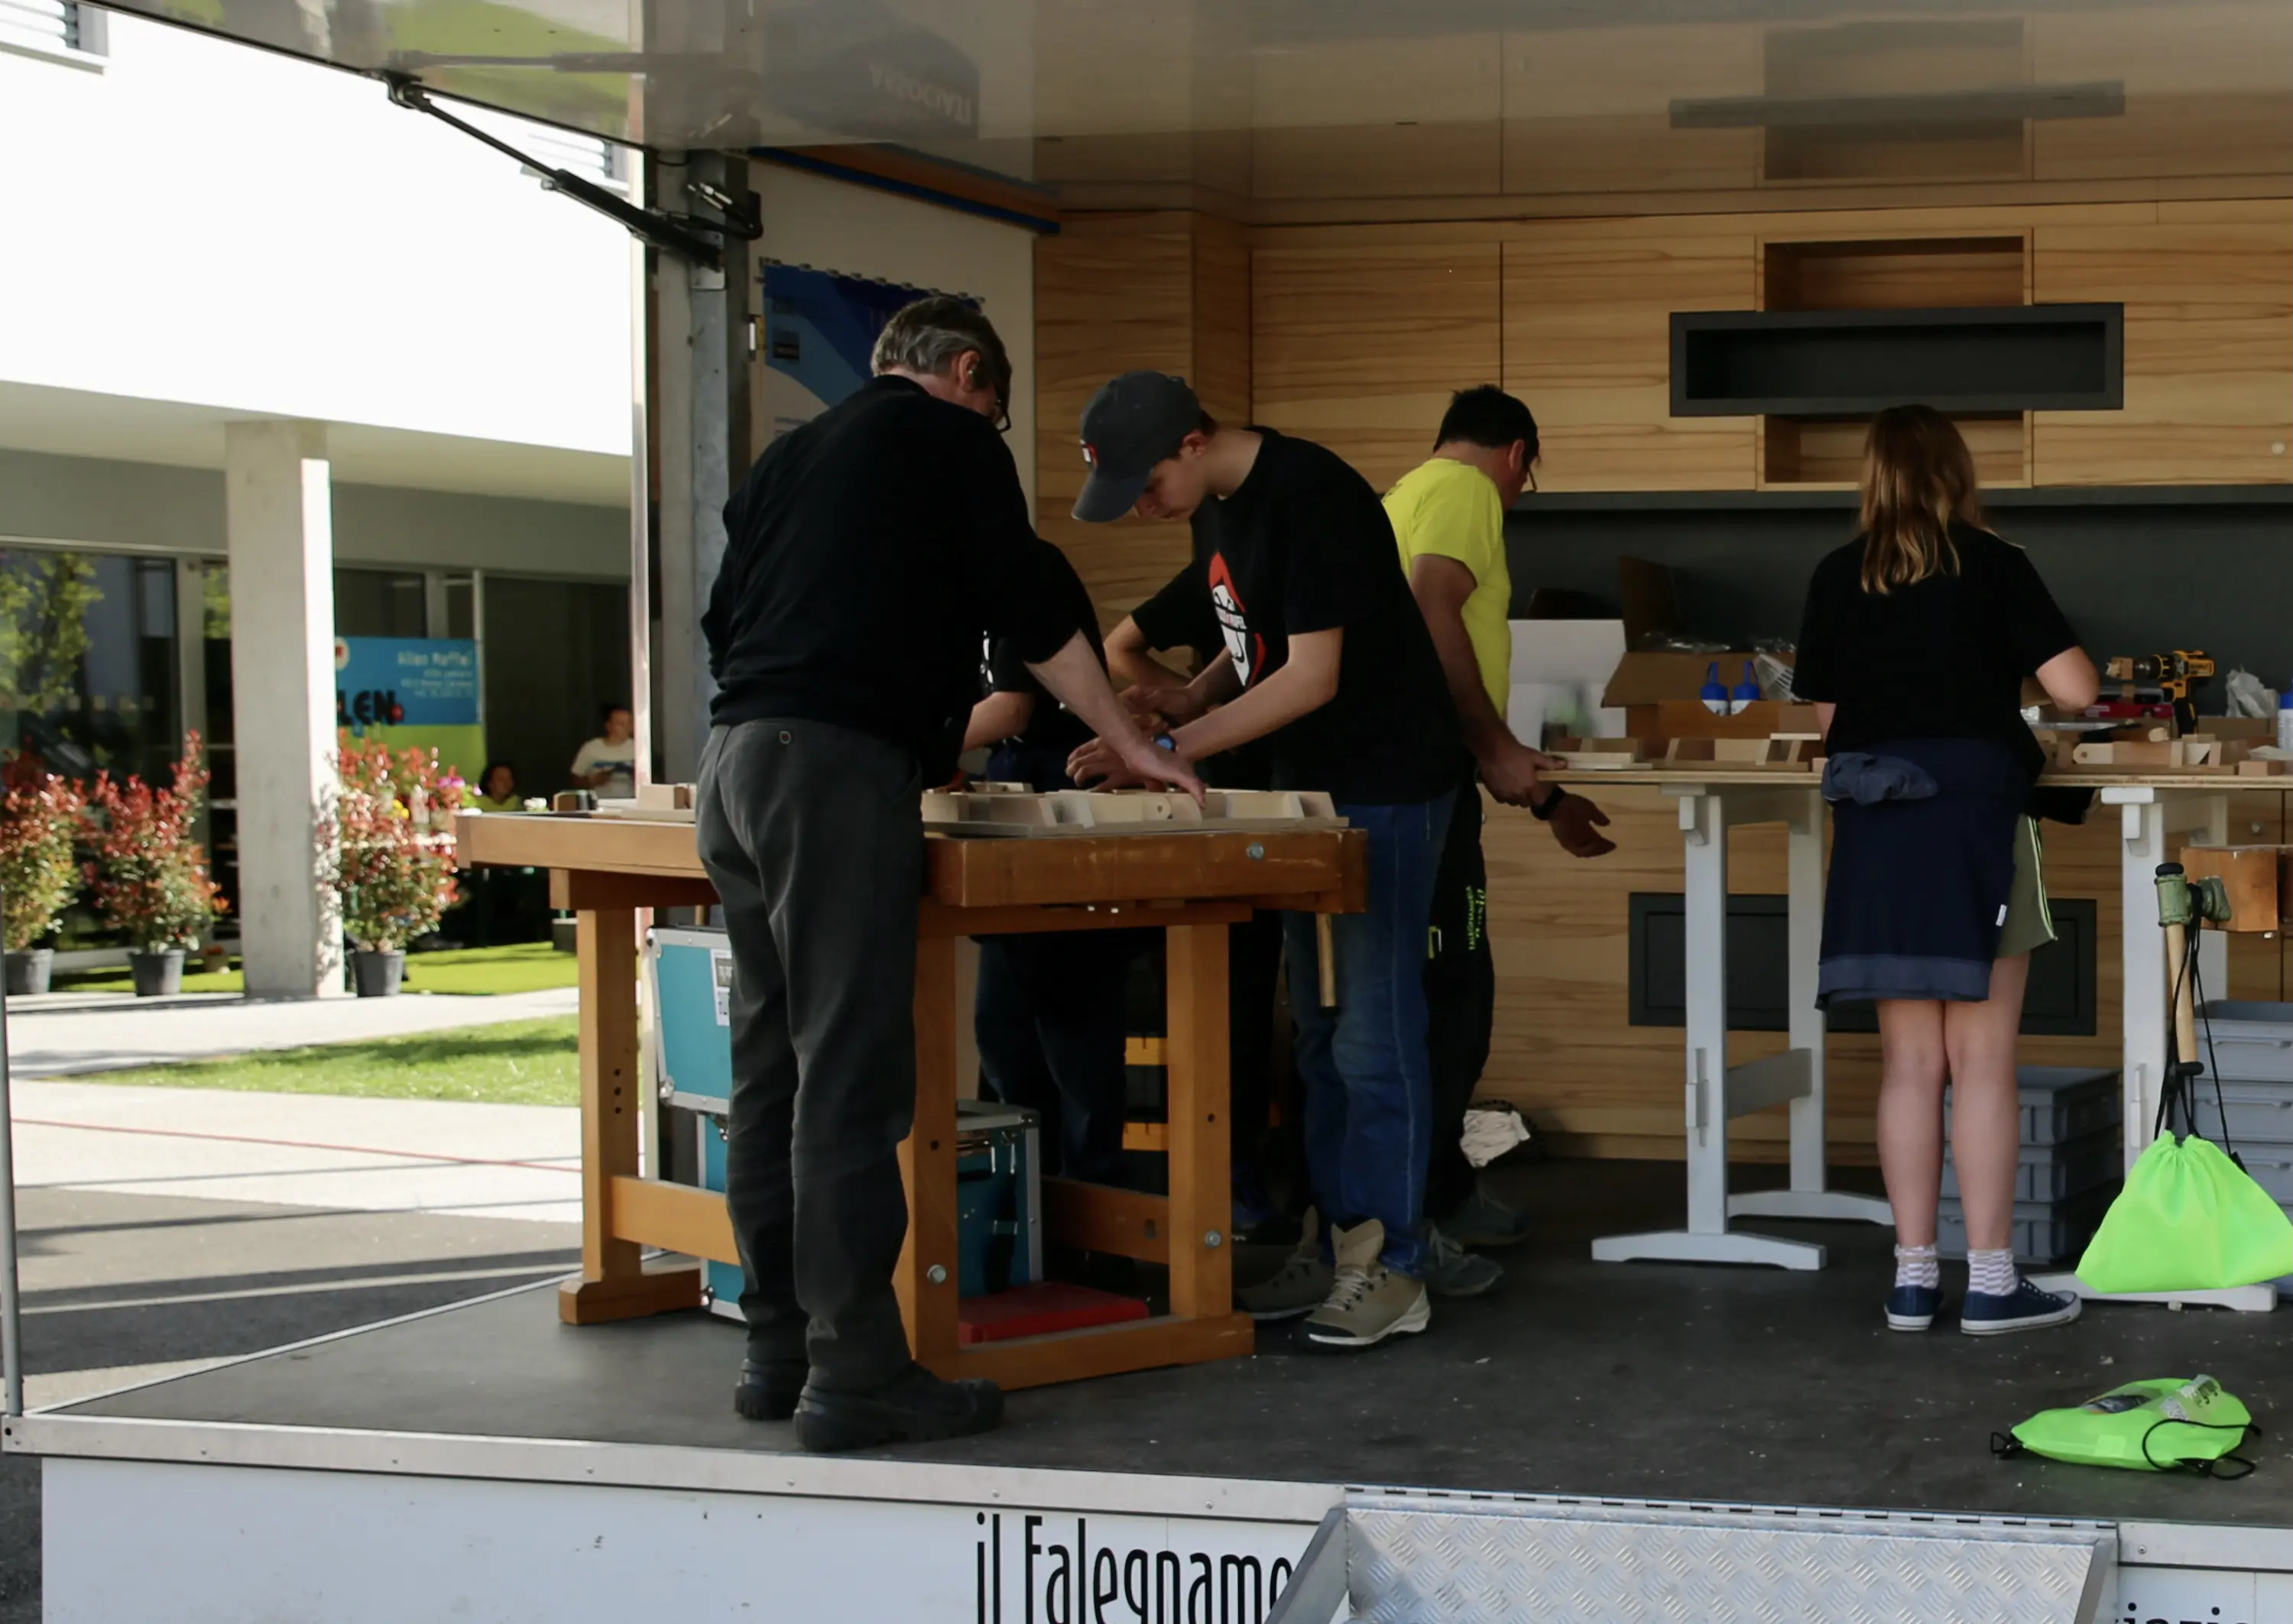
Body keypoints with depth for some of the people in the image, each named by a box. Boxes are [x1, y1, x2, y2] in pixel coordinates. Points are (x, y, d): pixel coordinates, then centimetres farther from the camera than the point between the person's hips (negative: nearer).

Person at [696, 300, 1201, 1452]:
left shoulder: (790, 454, 26)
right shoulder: (953, 440, 6)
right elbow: (1030, 614, 6)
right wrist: (1130, 745, 16)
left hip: (732, 760, 8)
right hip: (840, 768, -8)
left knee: (771, 1066, 10)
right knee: (849, 1082, -9)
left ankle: (777, 1353, 14)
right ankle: (856, 1378, -9)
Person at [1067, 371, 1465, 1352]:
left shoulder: (1308, 497, -21)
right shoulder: (1215, 508, 7)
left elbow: (1313, 677, -22)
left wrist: (1166, 749, -20)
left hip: (1384, 786, -9)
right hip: (1308, 784, 9)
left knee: (1374, 1032, -6)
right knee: (1318, 1031, 11)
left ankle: (1392, 1269, 1)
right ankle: (1335, 1245, 19)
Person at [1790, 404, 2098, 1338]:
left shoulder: (1836, 579, 6)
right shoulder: (1991, 564, -4)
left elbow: (1823, 715, 10)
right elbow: (2075, 691, -7)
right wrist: (2018, 677, 13)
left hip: (1873, 823, 4)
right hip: (1971, 813, -3)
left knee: (1910, 1060, 8)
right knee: (1982, 1060, 0)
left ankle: (1913, 1277, 10)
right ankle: (1991, 1282, 2)